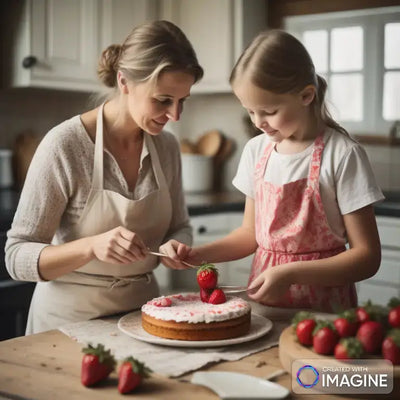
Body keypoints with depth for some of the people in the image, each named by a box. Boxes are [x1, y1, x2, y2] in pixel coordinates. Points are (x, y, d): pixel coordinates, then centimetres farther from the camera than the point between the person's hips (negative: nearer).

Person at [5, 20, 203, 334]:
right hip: (73, 317, -3)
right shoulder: (65, 145, -16)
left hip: (142, 309, 4)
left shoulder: (167, 146, -2)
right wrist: (92, 246, -29)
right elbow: (18, 256, -14)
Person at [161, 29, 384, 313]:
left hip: (322, 309, -4)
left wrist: (290, 274, -19)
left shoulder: (342, 154, -9)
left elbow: (367, 256, -9)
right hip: (262, 306, 4)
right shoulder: (256, 150, 7)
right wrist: (197, 254, 1)